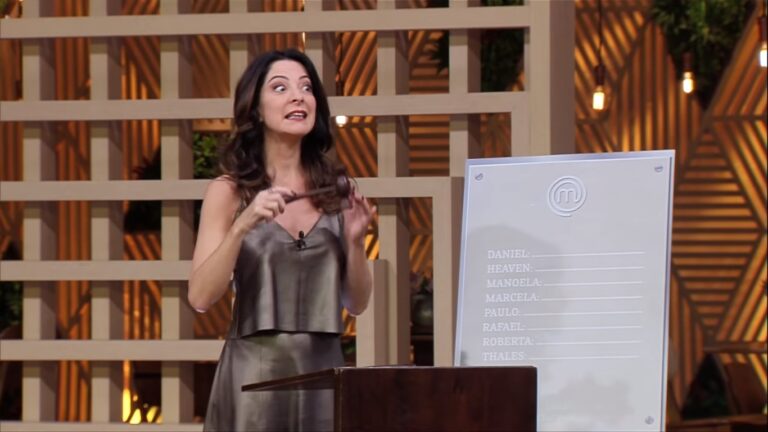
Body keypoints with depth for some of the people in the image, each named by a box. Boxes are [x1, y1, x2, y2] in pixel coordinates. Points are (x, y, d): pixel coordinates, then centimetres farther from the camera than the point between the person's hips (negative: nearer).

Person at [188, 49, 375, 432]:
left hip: (324, 369, 3)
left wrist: (354, 240, -7)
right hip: (255, 370, -3)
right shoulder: (229, 191, -1)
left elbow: (357, 303, 9)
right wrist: (243, 225, -21)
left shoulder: (334, 189, 7)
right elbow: (200, 297, -10)